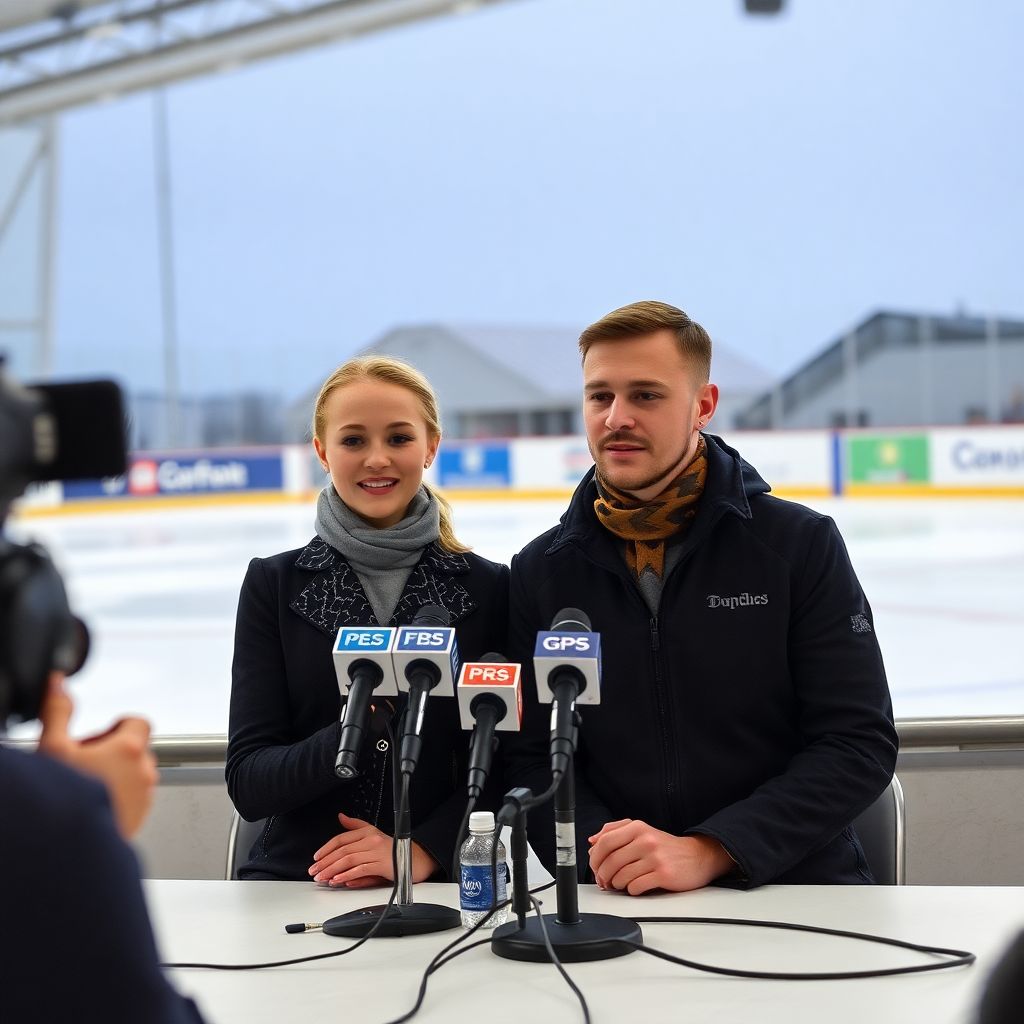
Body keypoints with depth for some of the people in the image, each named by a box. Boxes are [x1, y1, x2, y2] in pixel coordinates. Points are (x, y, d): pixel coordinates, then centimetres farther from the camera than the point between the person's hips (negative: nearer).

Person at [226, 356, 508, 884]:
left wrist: (421, 851, -12)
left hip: (439, 881, -1)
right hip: (292, 879, 1)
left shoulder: (487, 588, 5)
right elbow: (247, 785, -3)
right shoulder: (274, 584, 4)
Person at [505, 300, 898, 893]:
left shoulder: (802, 544, 1)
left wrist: (706, 852, -15)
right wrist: (599, 851, -13)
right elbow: (532, 758, 8)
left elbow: (860, 744, -4)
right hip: (614, 903, 1)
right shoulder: (542, 572, 9)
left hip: (798, 887, -1)